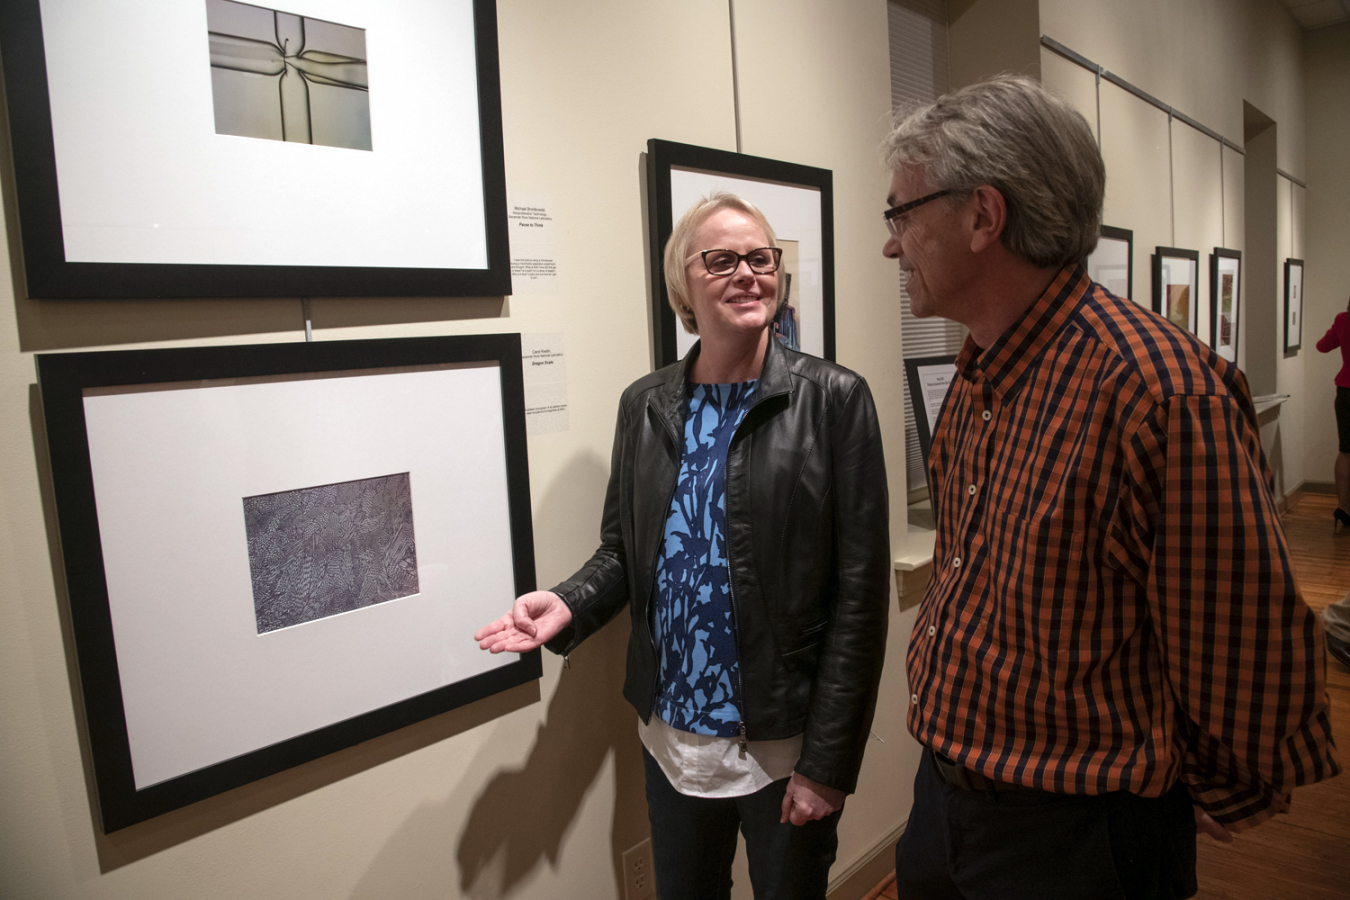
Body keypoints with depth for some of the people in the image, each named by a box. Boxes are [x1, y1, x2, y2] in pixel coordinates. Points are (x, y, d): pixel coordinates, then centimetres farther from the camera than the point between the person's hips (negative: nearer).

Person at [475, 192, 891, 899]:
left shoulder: (833, 399, -11)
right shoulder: (644, 405, 1)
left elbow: (860, 593, -12)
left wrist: (827, 761, -12)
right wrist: (568, 604, -11)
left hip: (785, 742, -3)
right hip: (671, 736, 4)